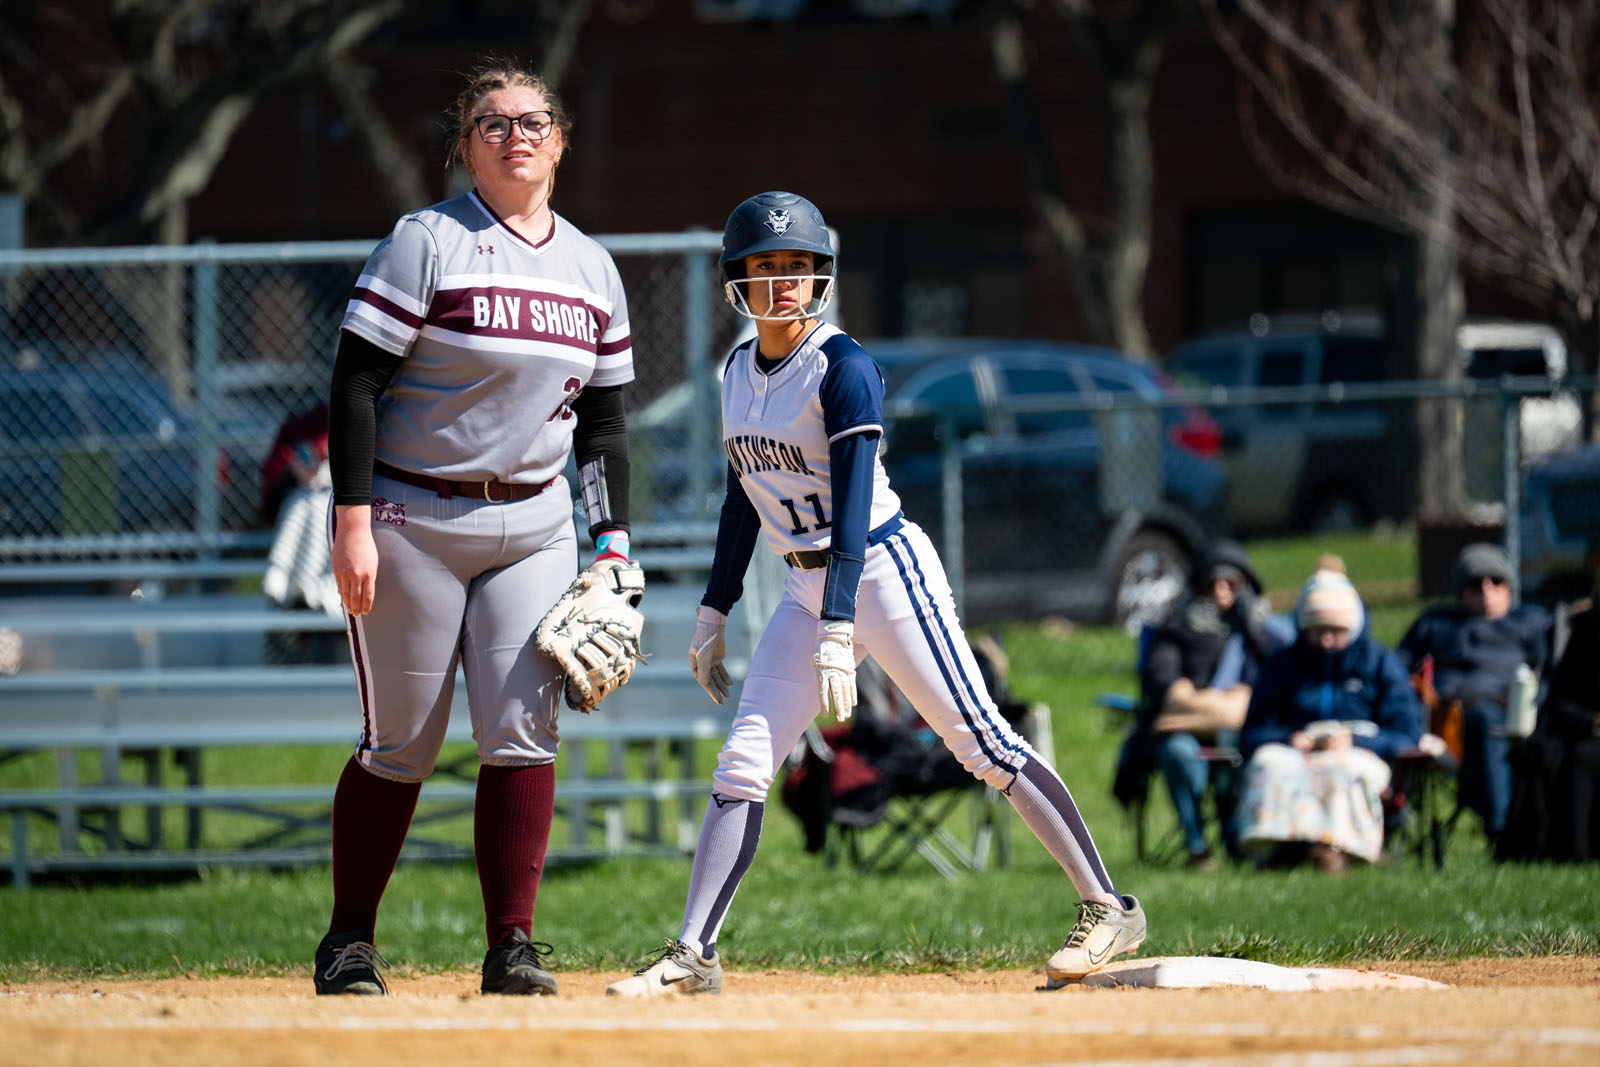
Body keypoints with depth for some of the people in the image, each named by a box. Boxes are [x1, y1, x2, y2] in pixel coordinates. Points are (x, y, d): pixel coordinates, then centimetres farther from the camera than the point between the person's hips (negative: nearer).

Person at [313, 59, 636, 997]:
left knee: (524, 729, -6)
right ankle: (350, 942, 12)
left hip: (532, 525, 4)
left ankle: (513, 946, -2)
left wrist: (614, 543, 7)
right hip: (413, 522, -4)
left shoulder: (593, 269, 10)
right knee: (401, 744, -1)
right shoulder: (428, 243, -7)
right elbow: (357, 381, -10)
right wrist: (353, 522, -17)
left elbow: (604, 420, 16)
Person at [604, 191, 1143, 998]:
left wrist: (839, 629, -28)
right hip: (805, 589, 7)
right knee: (741, 764, -2)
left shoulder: (843, 370, -15)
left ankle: (1107, 909, -1)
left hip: (882, 570, -7)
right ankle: (693, 956, -3)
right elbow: (743, 498, 17)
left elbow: (853, 504, -21)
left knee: (982, 744, -7)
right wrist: (714, 612, 14)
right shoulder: (740, 371, 7)